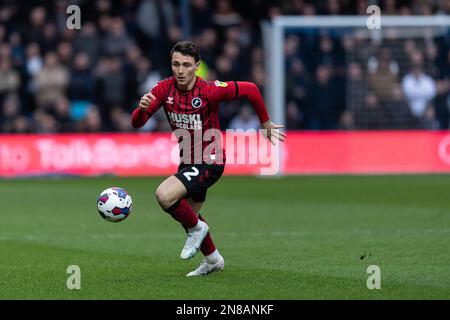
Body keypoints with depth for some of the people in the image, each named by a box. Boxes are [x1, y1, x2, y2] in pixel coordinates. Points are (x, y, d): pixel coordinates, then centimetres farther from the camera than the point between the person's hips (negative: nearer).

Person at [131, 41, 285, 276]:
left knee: (164, 195, -26)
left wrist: (266, 125, -2)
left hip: (209, 162, -7)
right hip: (188, 161, 7)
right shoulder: (164, 88, -10)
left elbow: (250, 90, -12)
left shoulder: (209, 90, -23)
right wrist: (142, 108, -36)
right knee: (188, 215, 23)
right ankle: (213, 260, 46)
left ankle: (197, 228, 1)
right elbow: (136, 123, -13)